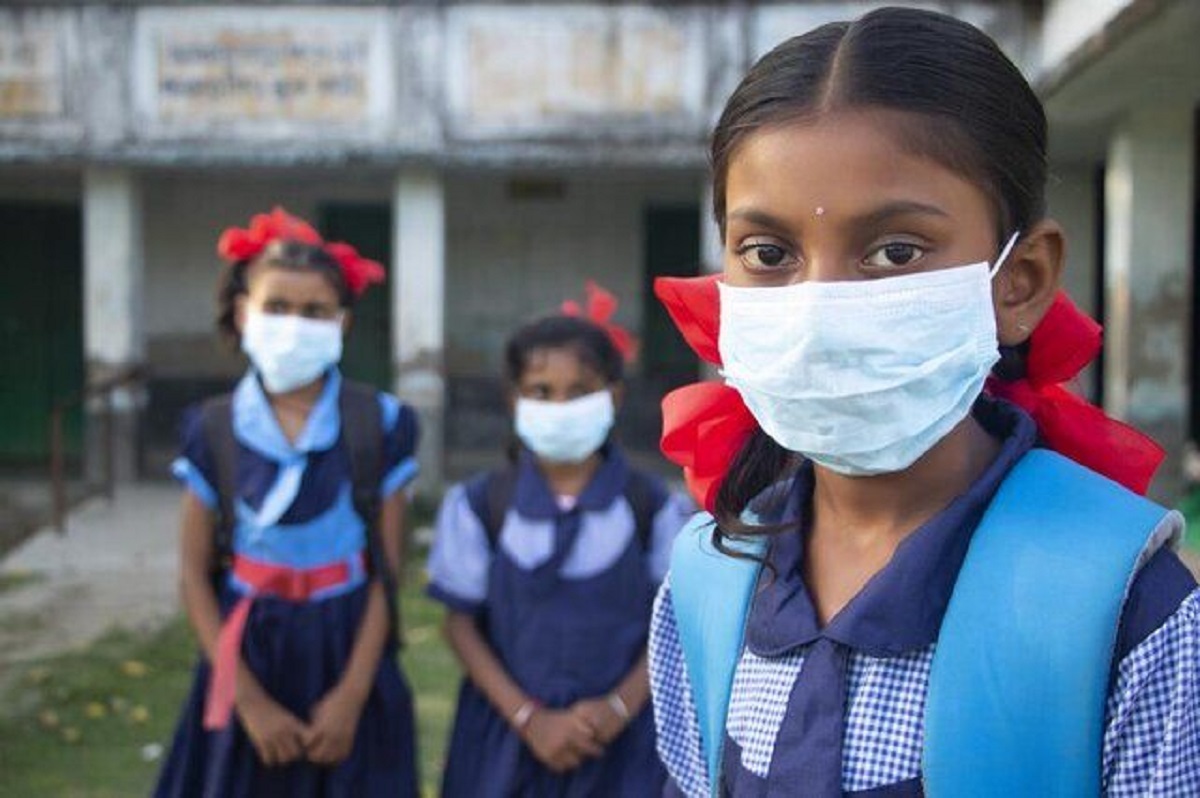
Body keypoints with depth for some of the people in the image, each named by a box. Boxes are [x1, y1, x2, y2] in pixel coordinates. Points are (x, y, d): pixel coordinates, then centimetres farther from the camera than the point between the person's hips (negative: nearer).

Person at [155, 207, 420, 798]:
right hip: (249, 660, 1)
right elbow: (195, 574, -1)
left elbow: (387, 570, -4)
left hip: (348, 659, -1)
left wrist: (351, 694, -11)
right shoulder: (213, 429, -2)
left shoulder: (379, 424, -4)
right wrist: (249, 698, -8)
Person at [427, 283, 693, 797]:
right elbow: (461, 623, -1)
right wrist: (529, 718, -11)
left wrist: (619, 707, -13)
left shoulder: (653, 508, -3)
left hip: (620, 741, 0)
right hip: (505, 738, 1)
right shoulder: (479, 505, -3)